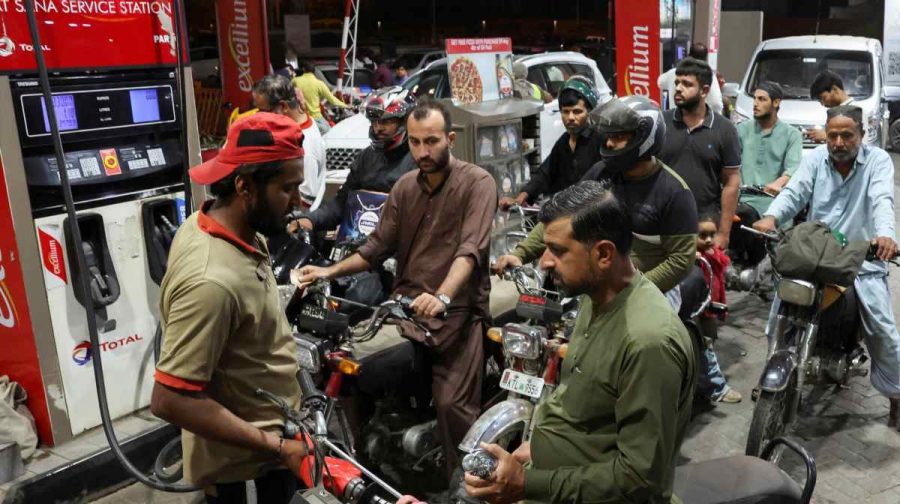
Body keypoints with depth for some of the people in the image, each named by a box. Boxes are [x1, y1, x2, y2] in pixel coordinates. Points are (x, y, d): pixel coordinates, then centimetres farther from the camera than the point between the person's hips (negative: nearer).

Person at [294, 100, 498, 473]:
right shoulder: (404, 186, 15)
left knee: (452, 404, -17)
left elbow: (471, 249, -20)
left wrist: (441, 296, -36)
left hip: (458, 309, -5)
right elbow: (378, 245, 15)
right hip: (404, 303, 5)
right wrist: (330, 271, 3)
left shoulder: (478, 183, -5)